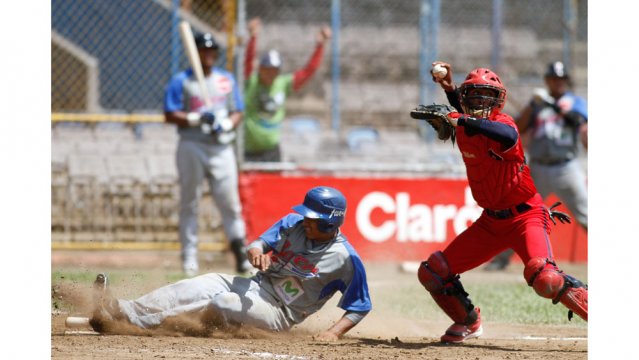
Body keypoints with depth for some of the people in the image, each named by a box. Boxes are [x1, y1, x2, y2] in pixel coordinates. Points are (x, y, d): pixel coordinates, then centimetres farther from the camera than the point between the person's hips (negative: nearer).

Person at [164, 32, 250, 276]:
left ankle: (240, 251, 1)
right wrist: (197, 119, -17)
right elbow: (170, 115, -4)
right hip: (191, 146, -2)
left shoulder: (227, 80, 14)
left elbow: (238, 112, 15)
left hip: (221, 147, 2)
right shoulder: (181, 81, 2)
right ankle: (189, 256, 5)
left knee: (229, 201, -3)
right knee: (189, 202, 1)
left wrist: (226, 125, -6)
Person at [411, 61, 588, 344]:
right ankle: (469, 323, 29)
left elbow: (508, 135, -45)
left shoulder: (501, 123, -18)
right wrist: (448, 88, 9)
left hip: (525, 216, -8)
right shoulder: (463, 128, 2)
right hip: (490, 222, 8)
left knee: (542, 276, -33)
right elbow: (464, 108, 28)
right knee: (432, 273, 6)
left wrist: (462, 120, -51)